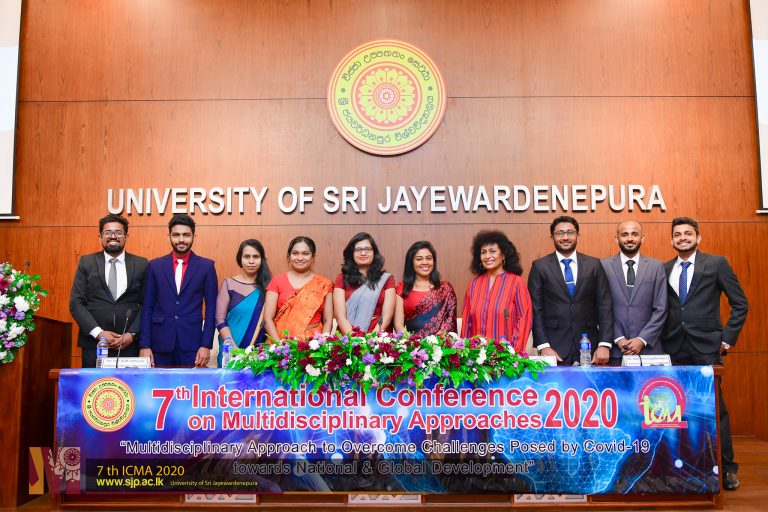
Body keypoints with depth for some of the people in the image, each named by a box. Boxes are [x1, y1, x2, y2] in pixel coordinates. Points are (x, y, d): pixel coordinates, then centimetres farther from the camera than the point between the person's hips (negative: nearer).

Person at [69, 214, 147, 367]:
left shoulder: (141, 264, 6)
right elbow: (76, 303, 1)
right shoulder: (86, 262, 6)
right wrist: (98, 333, -9)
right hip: (94, 345, 0)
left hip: (130, 345, 0)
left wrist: (132, 334, -8)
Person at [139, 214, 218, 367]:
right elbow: (147, 307, 6)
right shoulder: (155, 266, 7)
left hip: (191, 344, -1)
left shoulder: (206, 266, 3)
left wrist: (206, 345, -5)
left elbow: (211, 308, 2)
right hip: (160, 343, 1)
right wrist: (145, 345, -1)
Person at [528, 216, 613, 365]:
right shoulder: (540, 266, 1)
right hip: (554, 347, -1)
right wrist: (543, 346, -9)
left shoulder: (594, 265, 6)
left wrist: (604, 345, -5)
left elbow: (604, 306, 3)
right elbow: (536, 309, -2)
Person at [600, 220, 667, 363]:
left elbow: (660, 310, 2)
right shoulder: (604, 266, 1)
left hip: (648, 348, 1)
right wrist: (618, 339, -8)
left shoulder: (656, 267, 5)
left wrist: (642, 340, -8)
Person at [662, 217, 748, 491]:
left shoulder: (716, 263, 1)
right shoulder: (664, 269, 10)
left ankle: (726, 467, 12)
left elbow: (740, 304, 1)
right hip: (674, 347, 3)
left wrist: (727, 338, -3)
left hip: (706, 347, -3)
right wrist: (663, 338, 5)